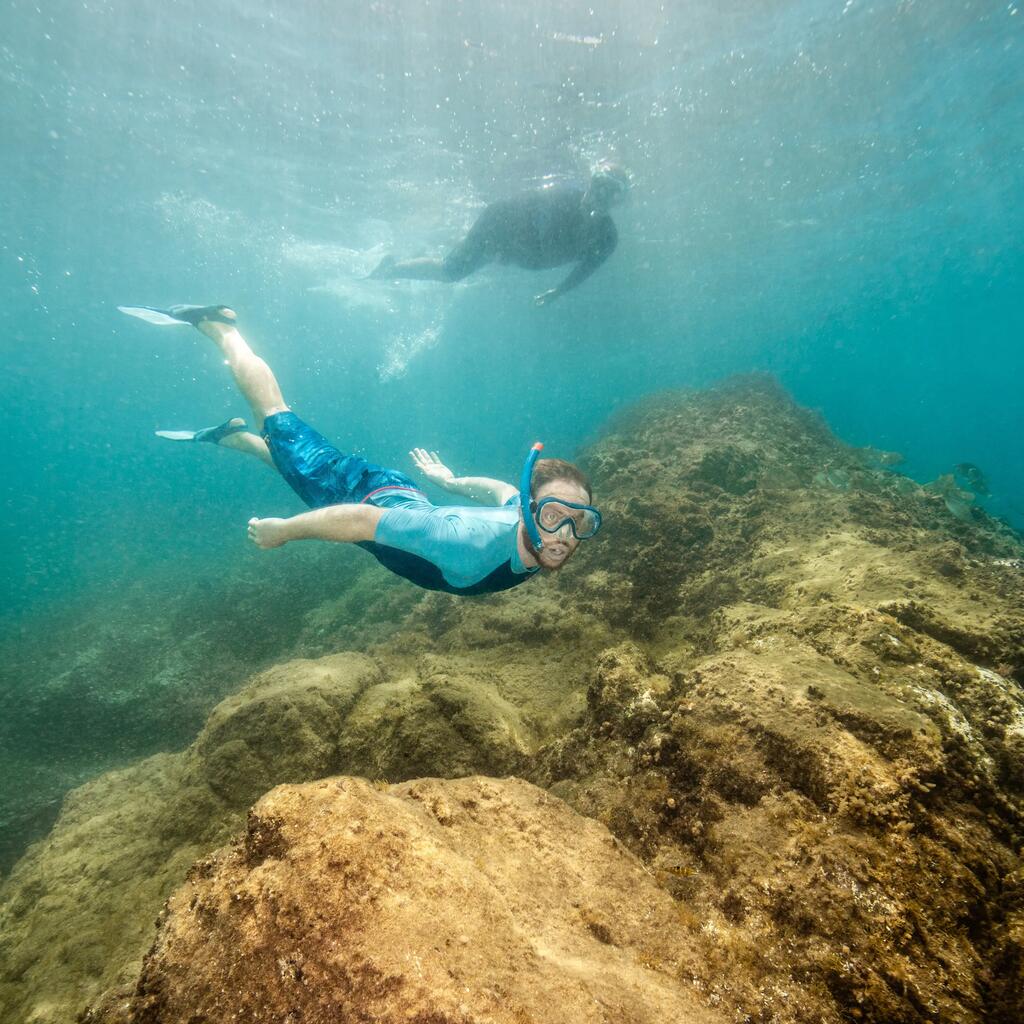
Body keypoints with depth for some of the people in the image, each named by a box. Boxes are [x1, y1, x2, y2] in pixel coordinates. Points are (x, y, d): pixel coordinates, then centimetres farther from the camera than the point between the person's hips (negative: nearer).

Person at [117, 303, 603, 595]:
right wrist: (279, 530, -21)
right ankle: (216, 325, 34)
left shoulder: (524, 506, -21)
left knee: (294, 457, 33)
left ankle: (230, 435, 60)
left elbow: (499, 489, 2)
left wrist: (451, 482, 20)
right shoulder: (470, 542, -45)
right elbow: (361, 518, -37)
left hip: (405, 496, 6)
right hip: (369, 497, -6)